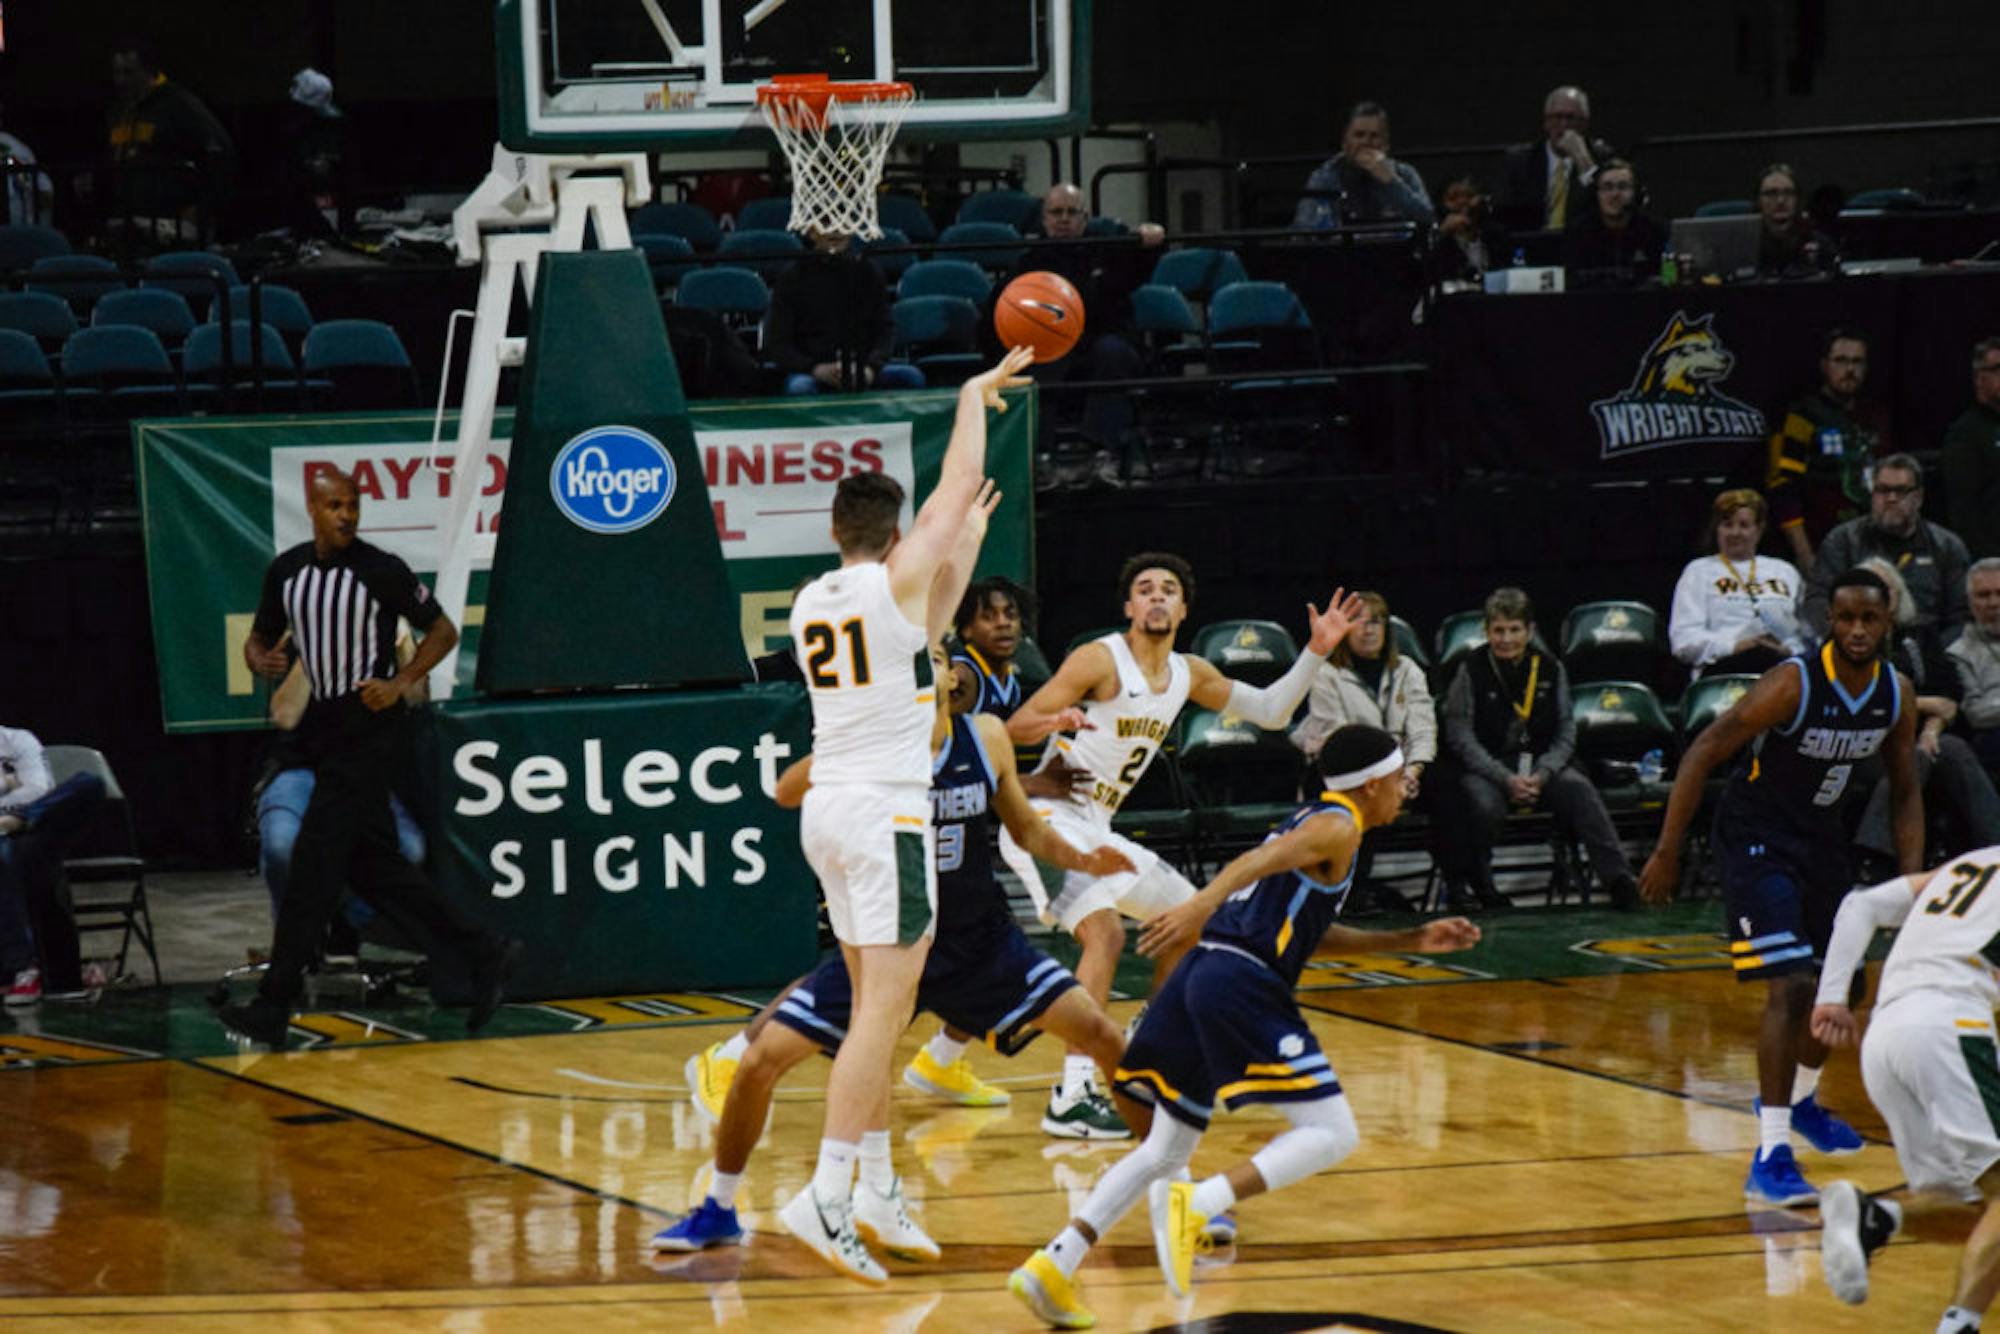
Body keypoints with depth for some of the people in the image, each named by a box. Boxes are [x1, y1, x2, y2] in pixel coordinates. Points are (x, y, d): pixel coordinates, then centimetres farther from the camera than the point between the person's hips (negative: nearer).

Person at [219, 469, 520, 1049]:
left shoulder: (382, 571, -8)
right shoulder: (286, 571, 8)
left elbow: (442, 631, 1)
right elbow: (258, 640, 18)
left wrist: (400, 684, -12)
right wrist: (263, 661, -6)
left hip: (367, 724, -7)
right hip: (323, 727, 7)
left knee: (316, 859, -11)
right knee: (371, 864, 7)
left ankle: (274, 1007, -11)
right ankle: (482, 953, 17)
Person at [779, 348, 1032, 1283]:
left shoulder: (811, 602, 12)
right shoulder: (896, 579, -8)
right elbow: (958, 485, 2)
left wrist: (964, 554, 32)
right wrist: (974, 396, 16)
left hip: (829, 810, 8)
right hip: (885, 811, -8)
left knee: (876, 1005, 16)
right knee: (882, 1010, -11)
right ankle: (825, 1196, -21)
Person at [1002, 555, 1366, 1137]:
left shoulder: (1189, 674, 10)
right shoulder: (1100, 660, -13)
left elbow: (1270, 711, 19)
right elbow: (1015, 728, -16)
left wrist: (1316, 651, 8)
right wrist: (1057, 721, -38)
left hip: (1095, 831, 9)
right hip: (1046, 821, -9)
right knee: (1105, 931, -28)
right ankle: (1071, 1097, -32)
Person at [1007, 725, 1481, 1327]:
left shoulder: (1310, 820, 28)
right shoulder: (1338, 827, 0)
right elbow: (1262, 859, -20)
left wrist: (1410, 940, 37)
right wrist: (1204, 904, -38)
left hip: (1199, 974, 9)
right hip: (1243, 985, -9)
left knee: (1167, 1147, 17)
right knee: (1332, 1135, -6)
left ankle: (1052, 1266, 6)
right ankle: (1197, 1204, -23)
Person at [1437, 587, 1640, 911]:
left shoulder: (1550, 669, 6)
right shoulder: (1471, 671, -2)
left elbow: (1565, 732, 6)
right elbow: (1460, 736, -6)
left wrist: (1541, 775, -12)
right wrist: (1506, 779, -17)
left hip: (1541, 764, 2)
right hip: (1486, 767, -2)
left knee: (1581, 792, -26)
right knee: (1485, 805, -34)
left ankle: (1619, 880, -33)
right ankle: (1477, 883, -7)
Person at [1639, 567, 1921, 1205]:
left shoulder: (1896, 694, -5)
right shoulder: (1793, 684, -25)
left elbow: (1905, 792, 7)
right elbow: (1702, 755, -22)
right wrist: (1666, 854, -23)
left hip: (1820, 835, 7)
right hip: (1757, 840, -7)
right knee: (1791, 987, -20)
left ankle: (1800, 1100, 46)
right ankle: (1770, 1158, -20)